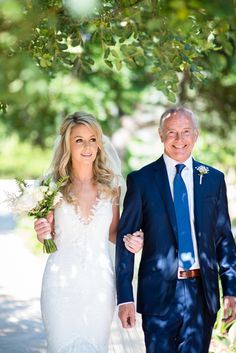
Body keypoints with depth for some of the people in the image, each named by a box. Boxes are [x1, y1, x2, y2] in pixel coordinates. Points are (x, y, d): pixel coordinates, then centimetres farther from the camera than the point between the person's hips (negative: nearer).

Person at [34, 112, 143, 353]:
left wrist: (130, 240, -7)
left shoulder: (110, 185, 2)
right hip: (62, 281, -2)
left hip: (99, 281, 2)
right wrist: (42, 233, -15)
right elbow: (48, 236, 7)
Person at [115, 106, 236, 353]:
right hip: (159, 293, -2)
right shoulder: (141, 180, -1)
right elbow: (124, 239, -1)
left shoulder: (213, 179, 7)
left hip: (202, 293, 2)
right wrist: (125, 297, -7)